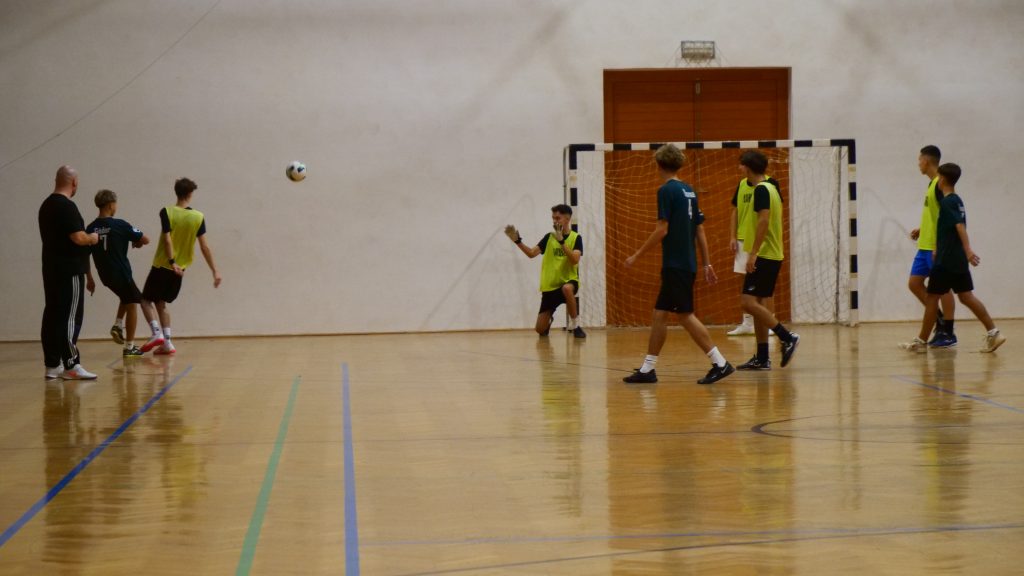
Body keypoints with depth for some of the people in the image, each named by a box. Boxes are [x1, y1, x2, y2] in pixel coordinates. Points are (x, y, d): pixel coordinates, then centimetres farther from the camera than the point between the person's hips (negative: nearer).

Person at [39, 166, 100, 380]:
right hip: (69, 271, -9)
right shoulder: (67, 206, -15)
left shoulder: (46, 206, 15)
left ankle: (52, 365, 11)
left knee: (52, 315, 9)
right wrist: (93, 238, -1)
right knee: (70, 316, -7)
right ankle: (71, 366, -7)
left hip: (52, 270, 9)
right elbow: (78, 238, -24)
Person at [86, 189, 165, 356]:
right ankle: (130, 347, 9)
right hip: (120, 273, -6)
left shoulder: (91, 228, 0)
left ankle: (118, 324, 14)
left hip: (105, 275, 6)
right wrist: (137, 243, 13)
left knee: (127, 297, 30)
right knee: (131, 304, 8)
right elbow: (145, 239, -10)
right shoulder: (119, 225, -13)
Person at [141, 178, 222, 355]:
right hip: (180, 268, 4)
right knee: (161, 303, 17)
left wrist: (172, 262, -21)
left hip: (162, 265, -4)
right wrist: (215, 270, -3)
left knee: (146, 300, 9)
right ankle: (166, 342, 11)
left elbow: (167, 239, -20)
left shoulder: (167, 212, -11)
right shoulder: (198, 217, -3)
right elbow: (204, 246, -5)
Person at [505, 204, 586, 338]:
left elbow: (575, 260, -22)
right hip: (550, 286, 3)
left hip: (569, 281, -3)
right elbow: (532, 253, -6)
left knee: (567, 289, -43)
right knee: (540, 329, 0)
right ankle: (549, 319, 39)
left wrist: (561, 241, -30)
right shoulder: (549, 237, 3)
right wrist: (517, 241, -21)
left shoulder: (576, 237, -6)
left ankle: (575, 325, -22)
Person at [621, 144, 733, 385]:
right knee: (660, 315, 11)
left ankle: (720, 363, -8)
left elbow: (662, 229, -16)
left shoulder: (667, 190, -11)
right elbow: (700, 230, 15)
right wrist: (706, 264, 18)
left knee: (686, 315, -6)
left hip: (675, 264, -9)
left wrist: (637, 255, -10)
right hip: (687, 263, 9)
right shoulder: (689, 191, 13)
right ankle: (647, 369, 13)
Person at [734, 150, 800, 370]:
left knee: (748, 302, -13)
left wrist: (753, 253, -24)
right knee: (756, 303, 10)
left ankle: (787, 337, -10)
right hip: (771, 255, 10)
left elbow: (764, 220, -22)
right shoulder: (771, 188, 16)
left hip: (764, 256, -10)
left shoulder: (761, 189, -13)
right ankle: (762, 358, 11)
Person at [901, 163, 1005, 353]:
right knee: (966, 296, 6)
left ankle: (921, 341, 7)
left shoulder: (947, 202, -13)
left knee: (932, 298, 0)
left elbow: (960, 226, -25)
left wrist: (968, 250, -35)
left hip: (945, 260, -9)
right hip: (958, 260, 9)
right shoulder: (957, 201, 16)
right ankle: (993, 332, -3)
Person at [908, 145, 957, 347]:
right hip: (925, 246, 10)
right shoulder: (932, 184, 15)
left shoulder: (940, 184, -14)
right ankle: (941, 320, 17)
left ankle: (947, 333, 3)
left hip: (937, 247, -10)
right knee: (914, 283, 9)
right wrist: (921, 230, 16)